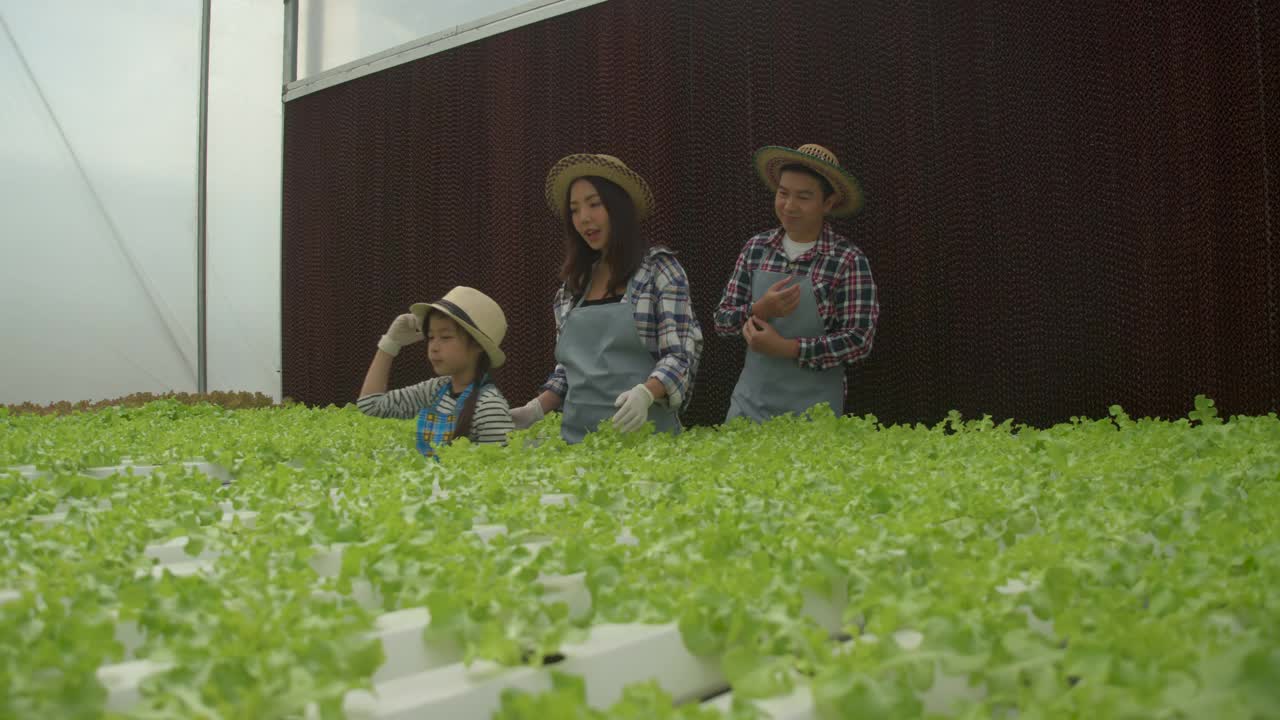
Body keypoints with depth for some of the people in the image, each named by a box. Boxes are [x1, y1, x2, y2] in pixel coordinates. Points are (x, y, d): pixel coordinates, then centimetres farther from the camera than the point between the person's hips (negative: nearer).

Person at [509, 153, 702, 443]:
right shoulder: (572, 285, 12)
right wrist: (537, 408, 1)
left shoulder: (658, 268, -3)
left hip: (640, 430, -4)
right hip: (577, 435, 5)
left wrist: (645, 393, -27)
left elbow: (680, 356, -10)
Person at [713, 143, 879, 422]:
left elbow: (859, 340, -13)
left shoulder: (849, 261, -10)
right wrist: (760, 310, -17)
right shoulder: (756, 248, 2)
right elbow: (722, 320, 3)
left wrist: (784, 347, -18)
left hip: (812, 412, -3)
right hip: (749, 402, 4)